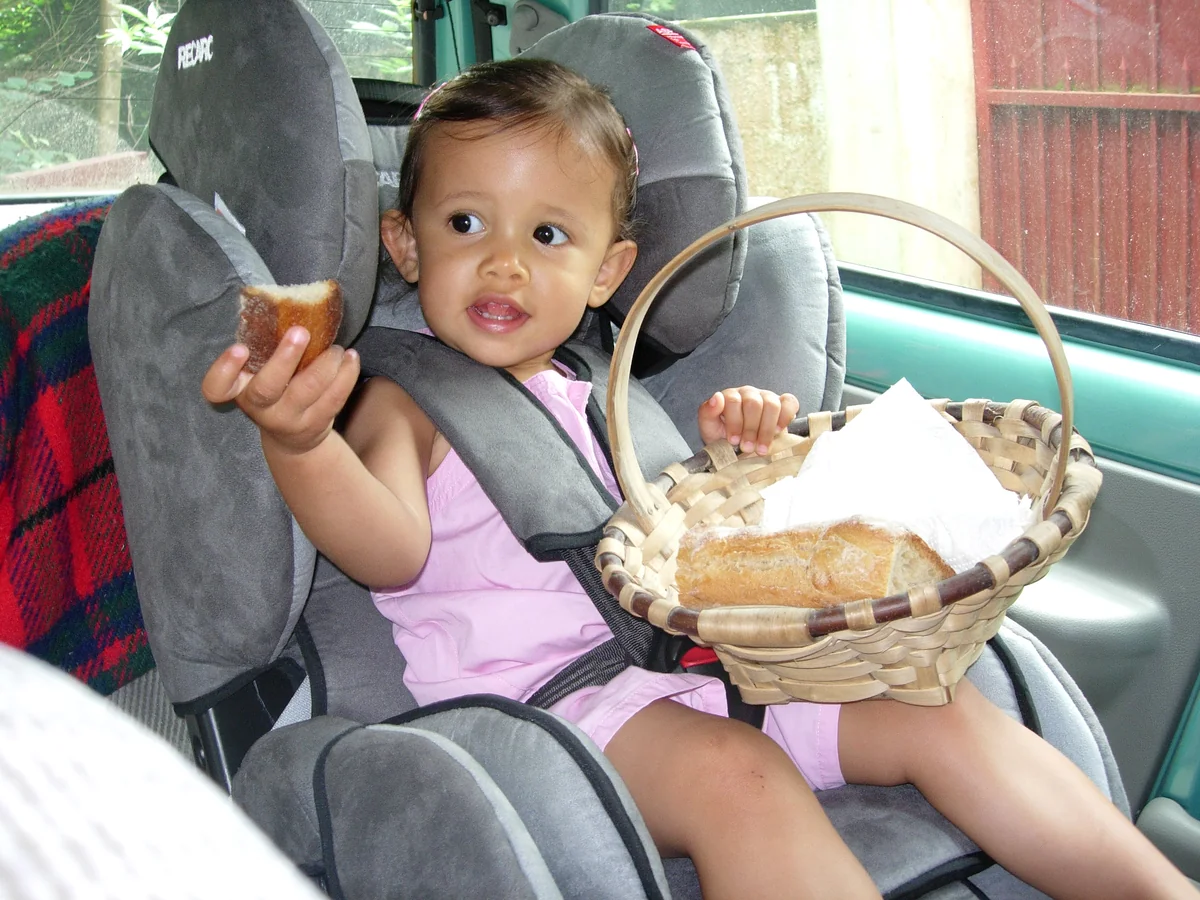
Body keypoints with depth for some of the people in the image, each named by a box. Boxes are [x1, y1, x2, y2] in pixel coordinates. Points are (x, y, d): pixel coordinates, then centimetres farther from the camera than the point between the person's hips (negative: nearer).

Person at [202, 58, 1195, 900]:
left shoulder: (600, 406, 22)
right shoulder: (403, 402, 3)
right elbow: (395, 552, -17)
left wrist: (722, 452, 3)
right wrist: (301, 446, -38)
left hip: (684, 663, 7)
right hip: (533, 694, -7)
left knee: (935, 709, -4)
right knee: (734, 774, -35)